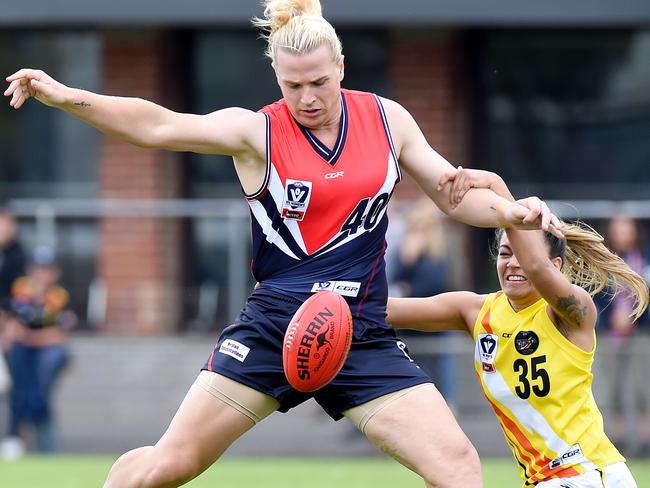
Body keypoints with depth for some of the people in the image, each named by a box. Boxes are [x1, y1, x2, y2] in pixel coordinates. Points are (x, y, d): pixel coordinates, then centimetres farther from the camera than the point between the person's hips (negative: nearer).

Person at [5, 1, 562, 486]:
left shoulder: (387, 120, 5)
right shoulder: (256, 132, -5)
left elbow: (456, 196, 14)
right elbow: (159, 125, -18)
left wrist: (514, 211, -7)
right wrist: (63, 96, -33)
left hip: (364, 335, 2)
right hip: (272, 330, -2)